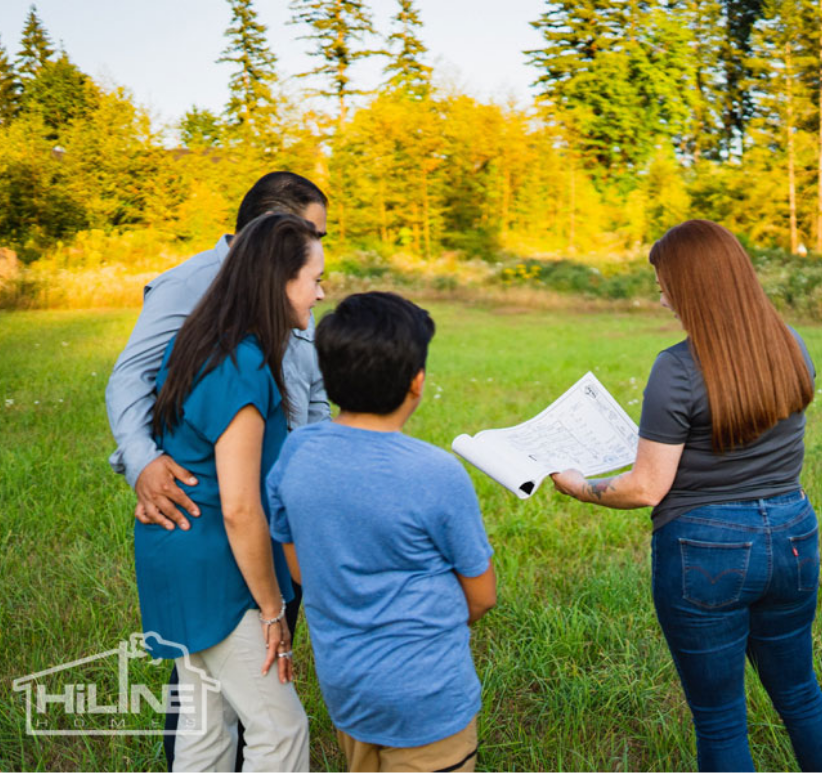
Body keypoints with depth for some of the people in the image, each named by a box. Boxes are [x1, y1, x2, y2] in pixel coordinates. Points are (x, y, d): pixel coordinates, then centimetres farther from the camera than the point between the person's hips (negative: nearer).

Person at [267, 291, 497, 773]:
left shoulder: (295, 454, -10)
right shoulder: (438, 475, -24)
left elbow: (300, 570, 4)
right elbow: (482, 596, -10)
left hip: (341, 686, 5)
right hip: (424, 697, -5)